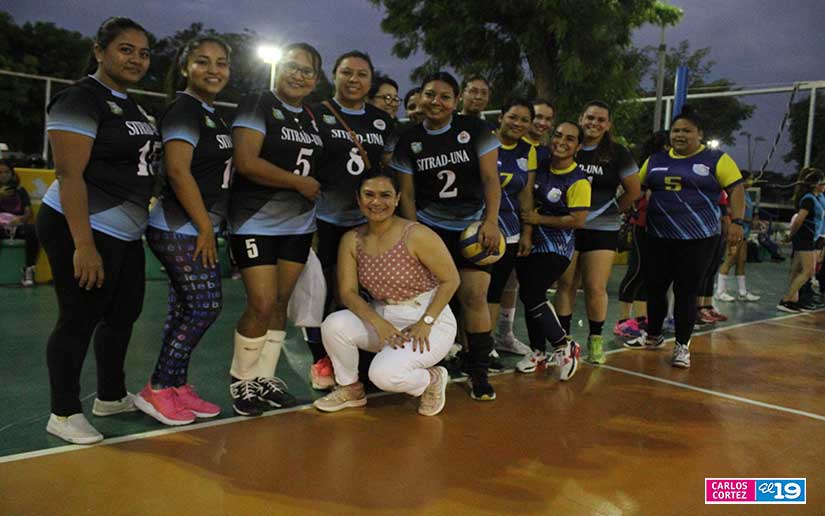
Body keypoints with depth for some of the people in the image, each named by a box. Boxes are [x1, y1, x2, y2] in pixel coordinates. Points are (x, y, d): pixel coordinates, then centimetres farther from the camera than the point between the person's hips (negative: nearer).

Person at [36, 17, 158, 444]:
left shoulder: (130, 106, 15)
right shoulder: (81, 99, -12)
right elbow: (69, 174, -19)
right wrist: (83, 245, -24)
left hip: (125, 233, 9)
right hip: (84, 230, -9)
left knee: (124, 314, 16)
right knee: (79, 320, -1)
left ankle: (111, 396, 33)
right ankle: (64, 413, 15)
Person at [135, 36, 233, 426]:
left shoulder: (210, 114, 17)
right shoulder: (184, 108, -12)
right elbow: (178, 171, -20)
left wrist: (210, 226, 14)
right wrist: (205, 226, -16)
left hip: (195, 229, 9)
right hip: (181, 229, -9)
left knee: (184, 308, 11)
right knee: (206, 307, -6)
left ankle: (176, 387, 20)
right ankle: (157, 390, 5)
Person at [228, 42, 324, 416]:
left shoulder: (312, 118, 14)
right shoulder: (257, 105, -7)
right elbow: (246, 162, -18)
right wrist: (300, 182, -13)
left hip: (299, 225, 7)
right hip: (256, 223, -6)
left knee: (281, 303, 9)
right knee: (262, 305, -9)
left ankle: (265, 378, 21)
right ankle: (242, 380, 12)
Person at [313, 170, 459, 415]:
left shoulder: (416, 235, -17)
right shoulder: (352, 240, -3)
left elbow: (451, 280, -12)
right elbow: (348, 292, -6)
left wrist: (425, 322, -20)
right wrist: (378, 323, -23)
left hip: (431, 323, -5)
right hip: (384, 319, 5)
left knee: (384, 374, -28)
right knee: (334, 324, -22)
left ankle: (432, 379, 7)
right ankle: (351, 389, 6)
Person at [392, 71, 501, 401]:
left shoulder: (474, 130, 0)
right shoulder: (408, 140, 4)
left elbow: (490, 177, -5)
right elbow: (407, 194, 5)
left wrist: (491, 221, -17)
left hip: (473, 226, -1)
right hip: (429, 226, 1)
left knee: (474, 295, -9)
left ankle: (479, 372, 5)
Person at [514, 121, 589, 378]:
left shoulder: (578, 181, -13)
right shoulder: (541, 168, 5)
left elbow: (577, 220, -19)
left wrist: (539, 219, -15)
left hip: (556, 249, -6)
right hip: (531, 244, 6)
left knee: (531, 296, -15)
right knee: (529, 296, 9)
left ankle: (564, 346, 2)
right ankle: (539, 352, 24)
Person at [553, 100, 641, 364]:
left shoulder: (617, 153, 0)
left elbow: (634, 191, 5)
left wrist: (612, 210, 4)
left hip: (602, 230, -1)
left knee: (596, 288, -2)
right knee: (565, 284, 5)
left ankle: (595, 340, 15)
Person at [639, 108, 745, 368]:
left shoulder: (716, 159, 0)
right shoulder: (655, 160, 10)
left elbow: (736, 190, -2)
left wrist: (736, 222, -12)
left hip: (697, 238, -3)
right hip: (658, 237, 4)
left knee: (686, 291, -1)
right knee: (654, 287, 8)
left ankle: (682, 346, 13)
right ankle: (654, 336, 29)